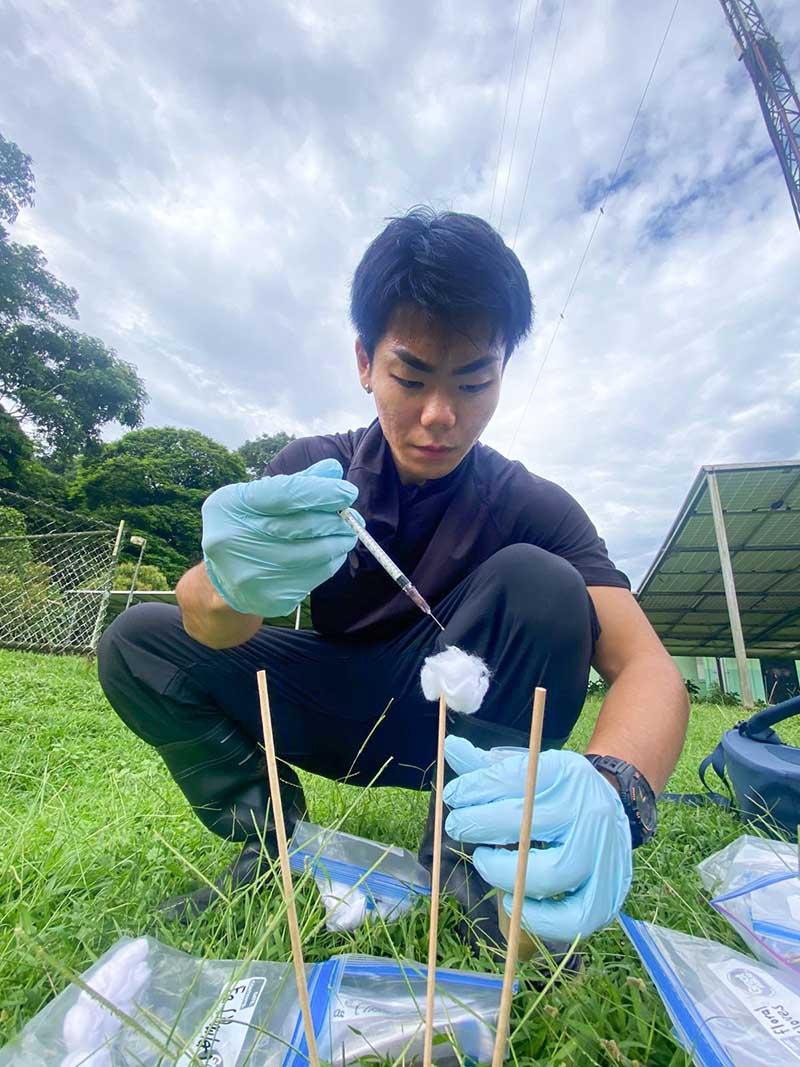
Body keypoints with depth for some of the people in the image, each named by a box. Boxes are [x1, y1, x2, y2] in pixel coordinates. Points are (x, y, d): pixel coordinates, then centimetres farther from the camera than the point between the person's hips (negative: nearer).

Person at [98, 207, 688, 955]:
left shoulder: (530, 506, -14)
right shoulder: (309, 467, -10)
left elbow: (648, 667, -23)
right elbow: (204, 619, -21)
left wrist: (610, 785, -45)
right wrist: (233, 589, -46)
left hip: (460, 728, 0)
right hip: (328, 711, 2)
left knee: (541, 583, -27)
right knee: (135, 640, -11)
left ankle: (468, 851, -14)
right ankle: (268, 834, -4)